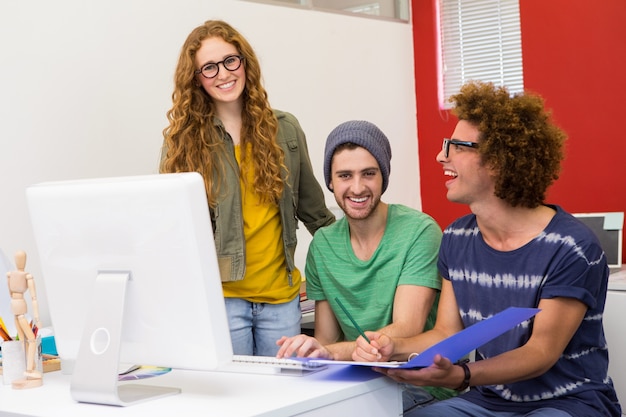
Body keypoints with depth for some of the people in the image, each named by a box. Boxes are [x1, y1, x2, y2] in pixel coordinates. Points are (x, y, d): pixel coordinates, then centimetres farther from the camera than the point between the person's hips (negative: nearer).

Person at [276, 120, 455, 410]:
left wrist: (334, 352, -35)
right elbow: (327, 338, 9)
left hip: (422, 385, -4)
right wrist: (303, 352, -14)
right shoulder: (322, 244, 6)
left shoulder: (420, 231, -10)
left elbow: (406, 331, -19)